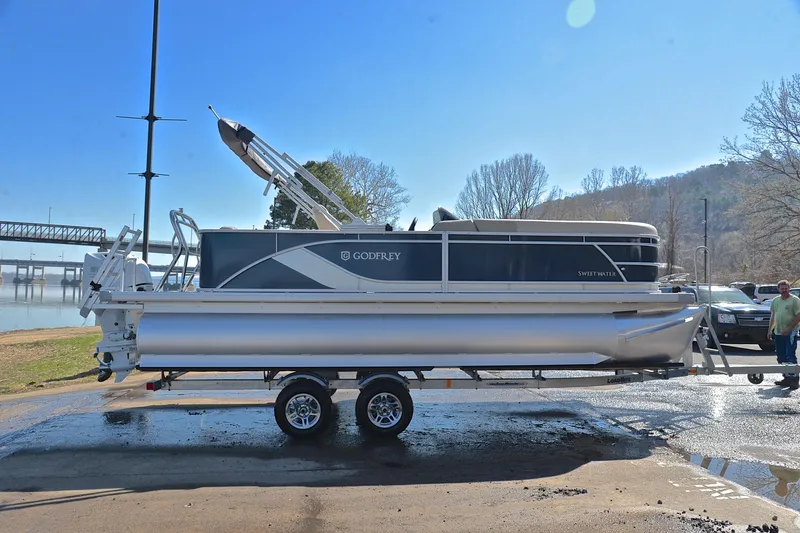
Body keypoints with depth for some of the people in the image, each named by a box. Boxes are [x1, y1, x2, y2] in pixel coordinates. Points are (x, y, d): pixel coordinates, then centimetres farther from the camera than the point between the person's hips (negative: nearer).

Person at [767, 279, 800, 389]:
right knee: (781, 357, 10)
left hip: (791, 333, -7)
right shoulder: (775, 301, 14)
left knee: (790, 357, -10)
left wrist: (789, 328, -18)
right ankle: (787, 378, 20)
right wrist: (770, 330, 16)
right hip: (778, 333, 7)